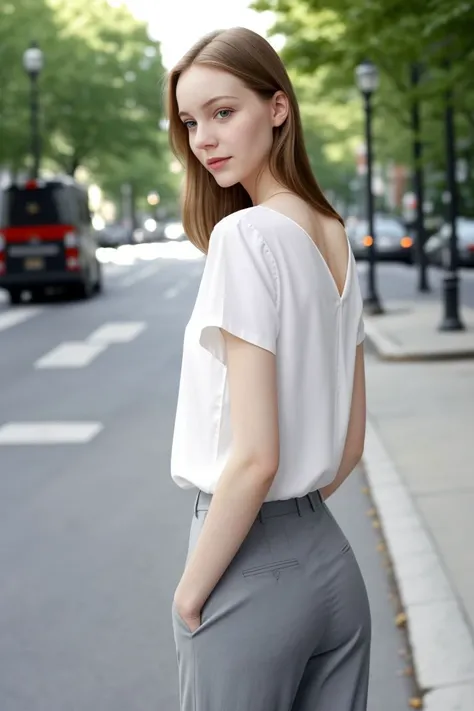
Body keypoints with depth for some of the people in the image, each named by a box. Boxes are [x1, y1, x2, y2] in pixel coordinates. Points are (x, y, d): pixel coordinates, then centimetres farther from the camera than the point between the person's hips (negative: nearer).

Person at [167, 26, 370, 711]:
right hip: (335, 567, 8)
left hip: (255, 571, -8)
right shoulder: (337, 238, 7)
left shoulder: (245, 235, -17)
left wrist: (190, 593, -11)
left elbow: (254, 458, -21)